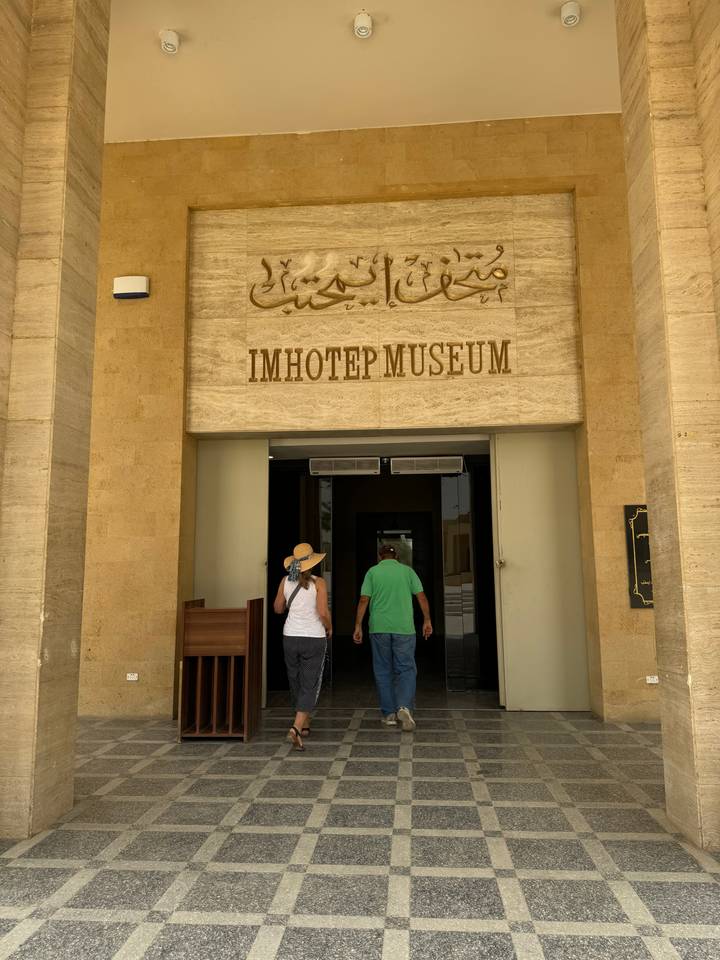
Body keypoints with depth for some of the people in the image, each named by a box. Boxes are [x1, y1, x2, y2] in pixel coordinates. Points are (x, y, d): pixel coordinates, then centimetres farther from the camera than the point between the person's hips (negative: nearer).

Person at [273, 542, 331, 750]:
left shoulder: (286, 581, -1)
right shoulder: (318, 583, -11)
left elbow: (278, 608, 9)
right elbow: (323, 612, -17)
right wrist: (329, 628, 2)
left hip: (290, 637, 4)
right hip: (314, 638, -4)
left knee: (296, 681, 19)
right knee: (310, 686, 1)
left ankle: (304, 724, 34)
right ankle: (296, 728, -15)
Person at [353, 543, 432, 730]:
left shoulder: (372, 572, 4)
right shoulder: (407, 570, 7)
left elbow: (363, 600, -2)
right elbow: (422, 597, 2)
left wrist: (358, 626, 1)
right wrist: (427, 621, 10)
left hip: (379, 628, 0)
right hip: (404, 628, 0)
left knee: (383, 672, 10)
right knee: (406, 669, 6)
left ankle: (389, 714, 12)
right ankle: (404, 706, -14)